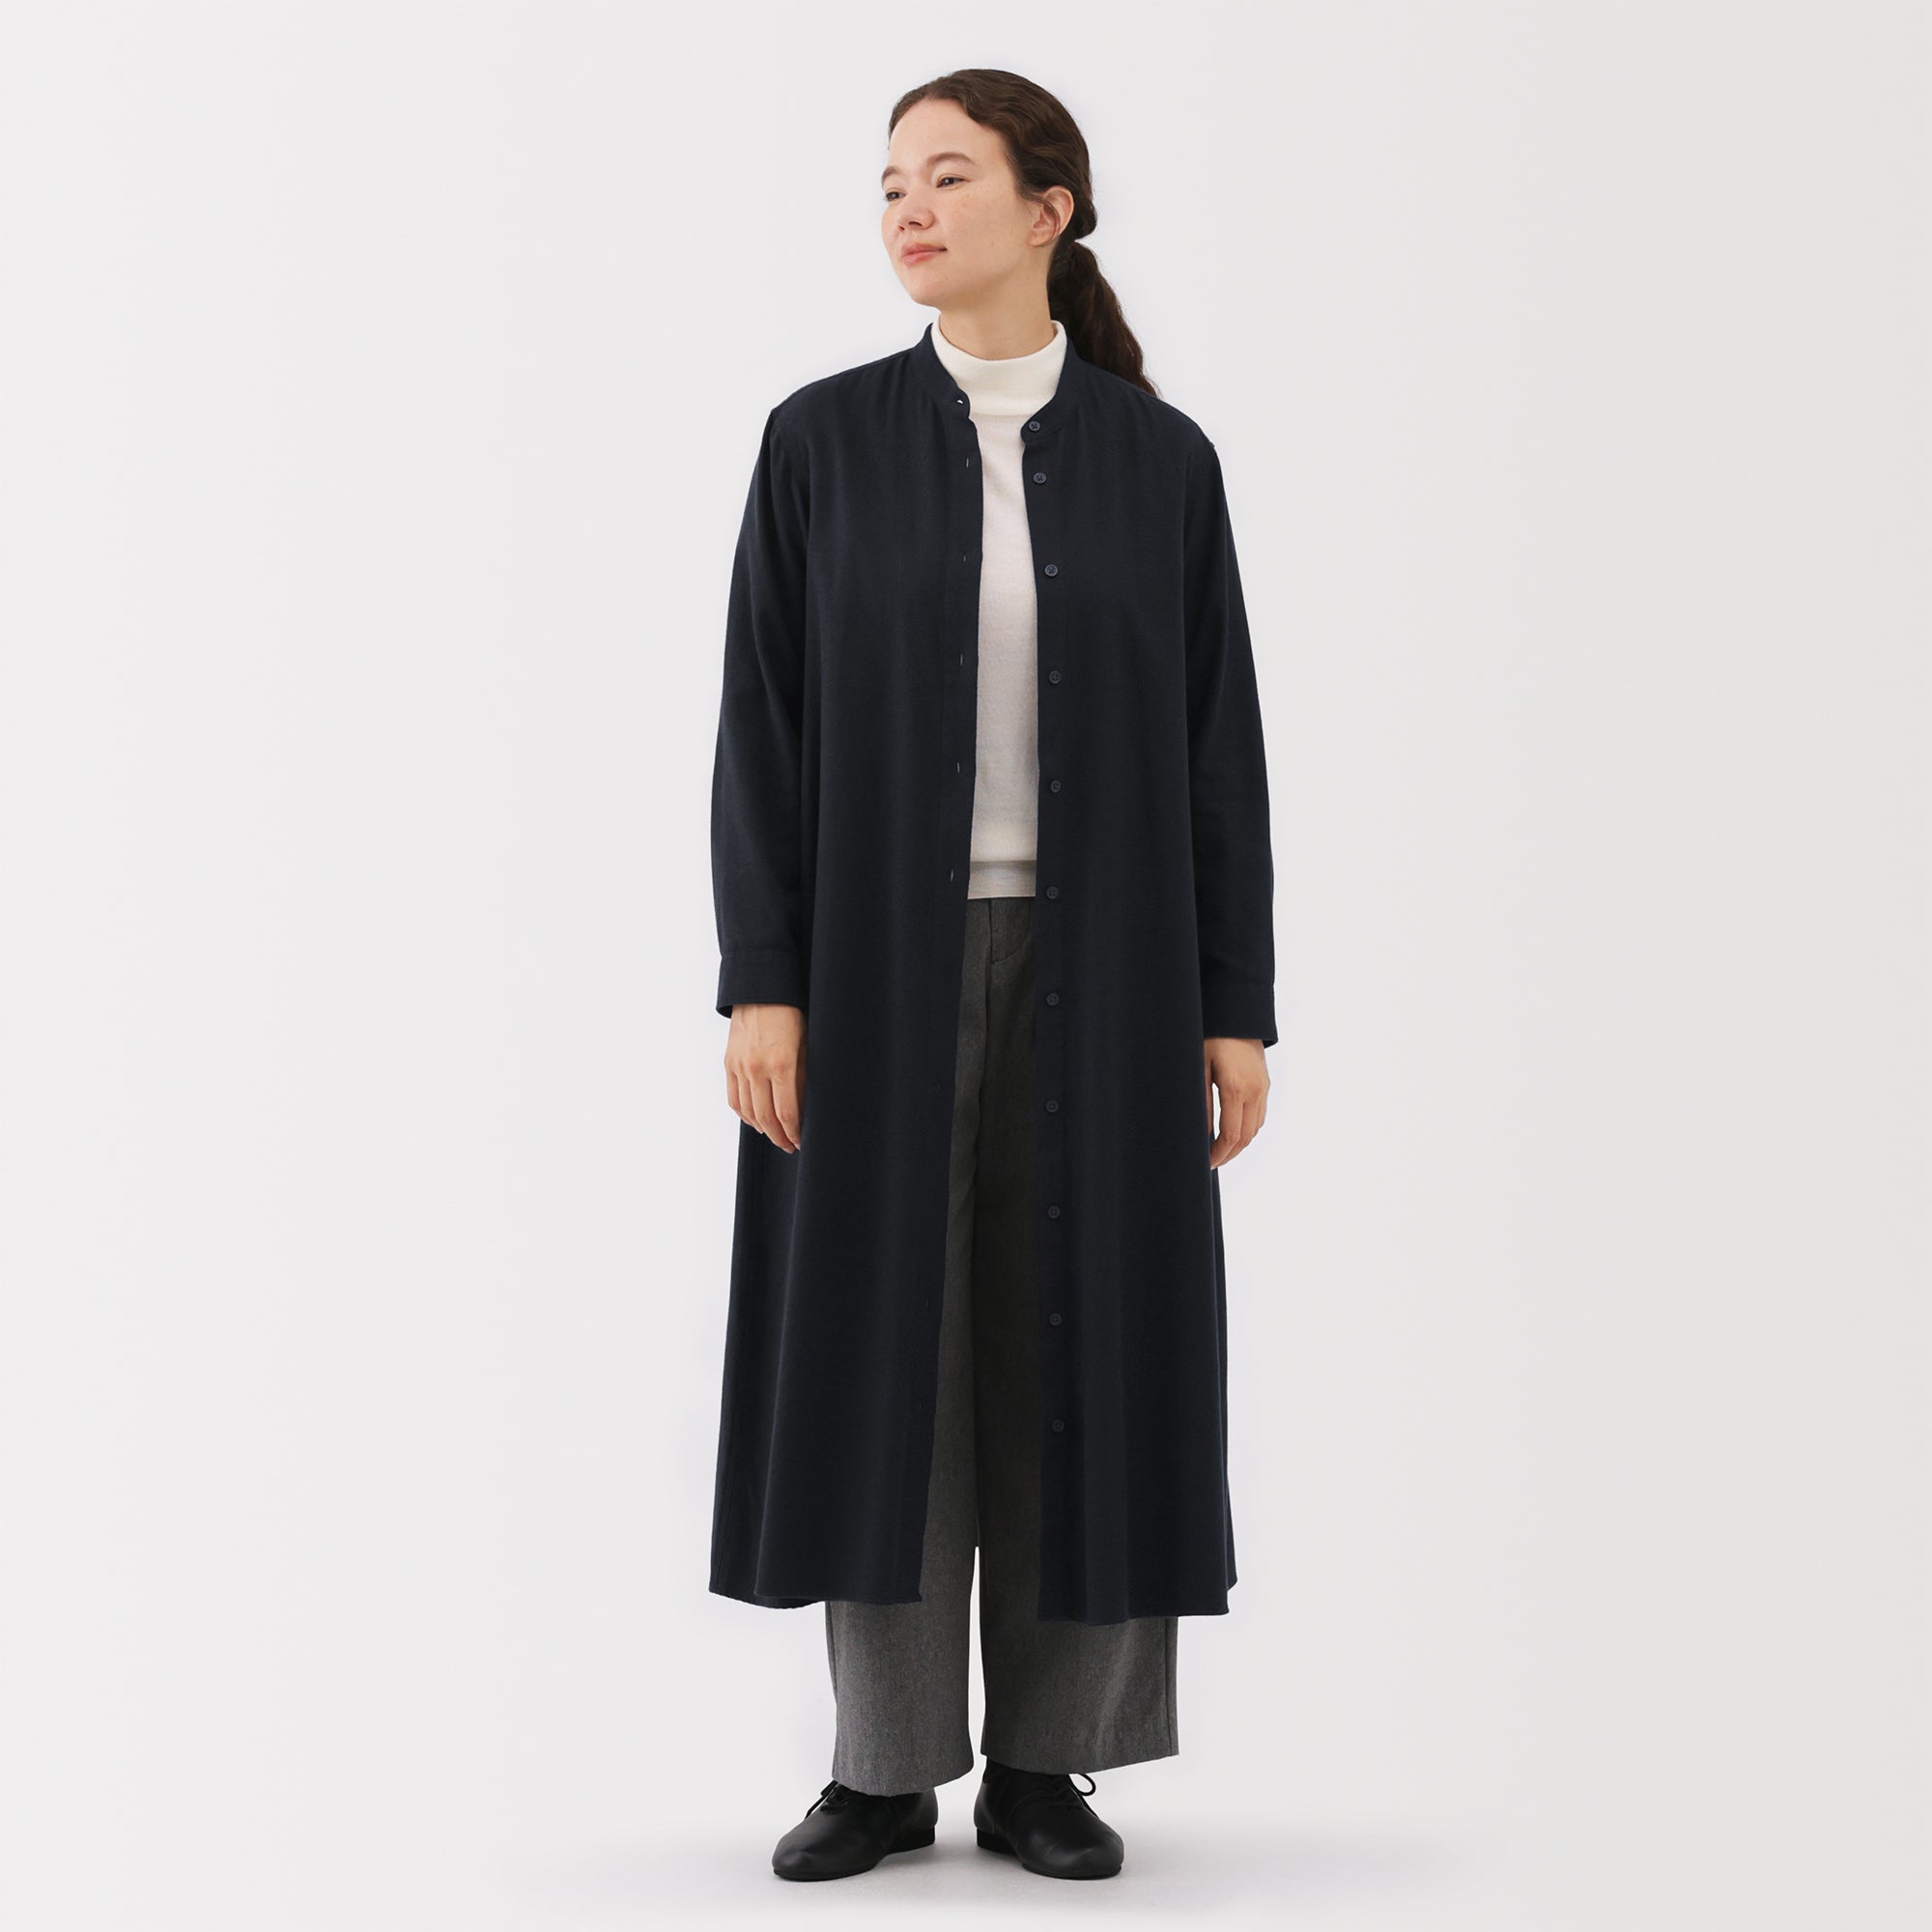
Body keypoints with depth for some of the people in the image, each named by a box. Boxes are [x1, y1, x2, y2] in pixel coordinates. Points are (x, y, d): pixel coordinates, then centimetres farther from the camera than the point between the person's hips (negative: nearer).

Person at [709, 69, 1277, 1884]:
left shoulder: (1159, 456, 4)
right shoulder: (822, 439, 3)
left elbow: (1218, 741, 4)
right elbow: (762, 722, -1)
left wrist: (1235, 1008, -1)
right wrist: (760, 982, -9)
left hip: (1098, 961, 0)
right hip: (881, 951, 0)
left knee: (1078, 1341, 2)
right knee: (876, 1340, 1)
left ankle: (1044, 1763, 15)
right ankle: (886, 1763, 15)